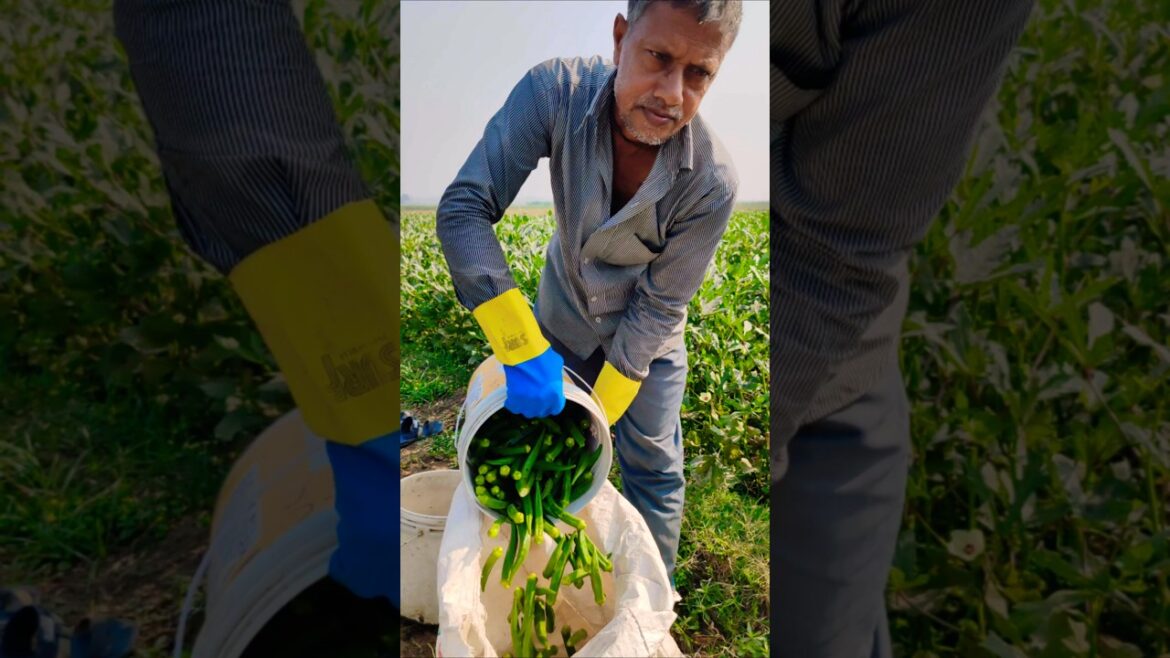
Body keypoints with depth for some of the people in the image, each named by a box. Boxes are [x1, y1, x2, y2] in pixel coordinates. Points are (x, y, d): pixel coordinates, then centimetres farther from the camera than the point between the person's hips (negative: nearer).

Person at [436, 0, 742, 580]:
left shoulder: (711, 183, -31)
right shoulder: (555, 92, -31)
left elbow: (659, 307, -21)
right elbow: (462, 208, -32)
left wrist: (602, 410, -20)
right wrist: (523, 348, -38)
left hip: (646, 337, -1)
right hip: (562, 319, 2)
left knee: (652, 468, 6)